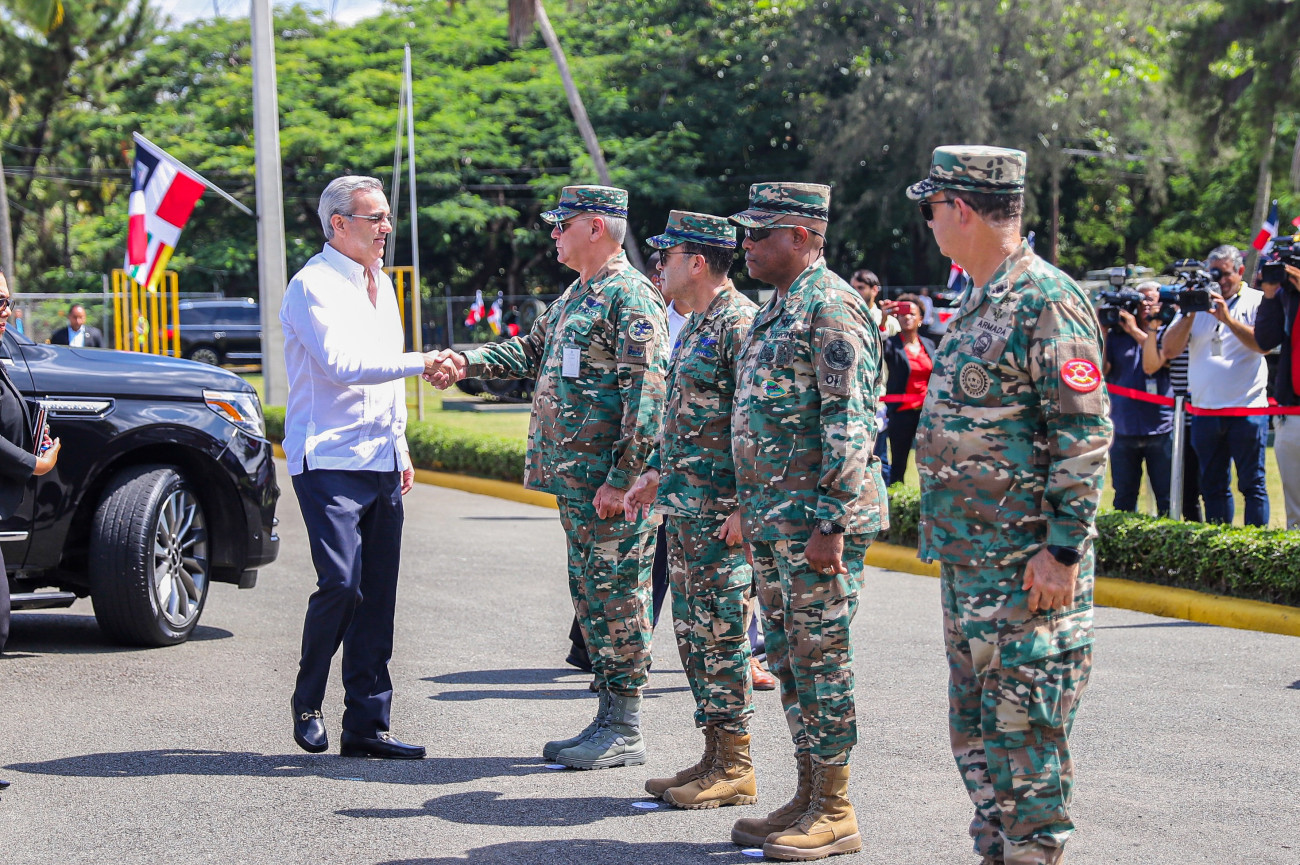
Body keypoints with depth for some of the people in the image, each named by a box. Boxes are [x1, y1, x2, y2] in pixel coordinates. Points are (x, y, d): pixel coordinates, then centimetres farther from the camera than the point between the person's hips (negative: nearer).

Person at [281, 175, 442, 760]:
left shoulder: (380, 283, 19)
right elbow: (343, 364, -21)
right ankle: (307, 702, 5)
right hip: (328, 463, -8)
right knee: (341, 584, -17)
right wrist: (420, 363, -27)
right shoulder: (314, 285, -8)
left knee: (377, 593, 4)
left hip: (380, 463, 8)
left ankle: (367, 726, 7)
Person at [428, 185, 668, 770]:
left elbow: (646, 396, -19)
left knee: (616, 598, -4)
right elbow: (533, 350, 27)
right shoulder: (577, 294, 18)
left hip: (610, 483, -10)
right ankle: (608, 720, 20)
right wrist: (468, 364, 11)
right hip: (574, 480, 10)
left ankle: (625, 733, 2)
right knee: (591, 597, 13)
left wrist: (621, 479, -22)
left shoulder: (630, 296, -13)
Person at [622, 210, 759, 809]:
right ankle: (714, 756, 19)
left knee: (722, 633, -5)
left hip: (719, 510, -10)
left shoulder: (739, 323, -15)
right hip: (683, 506, 10)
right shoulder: (694, 325, 17)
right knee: (693, 630, 12)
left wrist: (744, 507, -22)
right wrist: (655, 472, 18)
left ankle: (735, 770, 2)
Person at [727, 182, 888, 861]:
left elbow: (848, 424, -19)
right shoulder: (778, 308, 17)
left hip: (816, 519, -10)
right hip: (771, 519, 10)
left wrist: (830, 522, -23)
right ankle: (808, 797, 21)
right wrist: (750, 513, 21)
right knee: (788, 656, 13)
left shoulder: (831, 307, -14)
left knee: (819, 656, -4)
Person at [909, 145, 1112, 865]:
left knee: (1025, 730, -4)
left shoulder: (1048, 304, -15)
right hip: (966, 561, 10)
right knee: (976, 727, 15)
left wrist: (1064, 551, -21)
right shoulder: (977, 304, 15)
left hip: (1026, 567, -10)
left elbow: (1084, 437, -18)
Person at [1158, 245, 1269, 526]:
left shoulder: (1256, 301, 4)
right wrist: (1189, 315, -7)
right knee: (1213, 486, 8)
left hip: (1247, 409, -4)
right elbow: (1168, 351, 5)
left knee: (1252, 484, -2)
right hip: (1204, 410, 4)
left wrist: (1227, 318, -18)